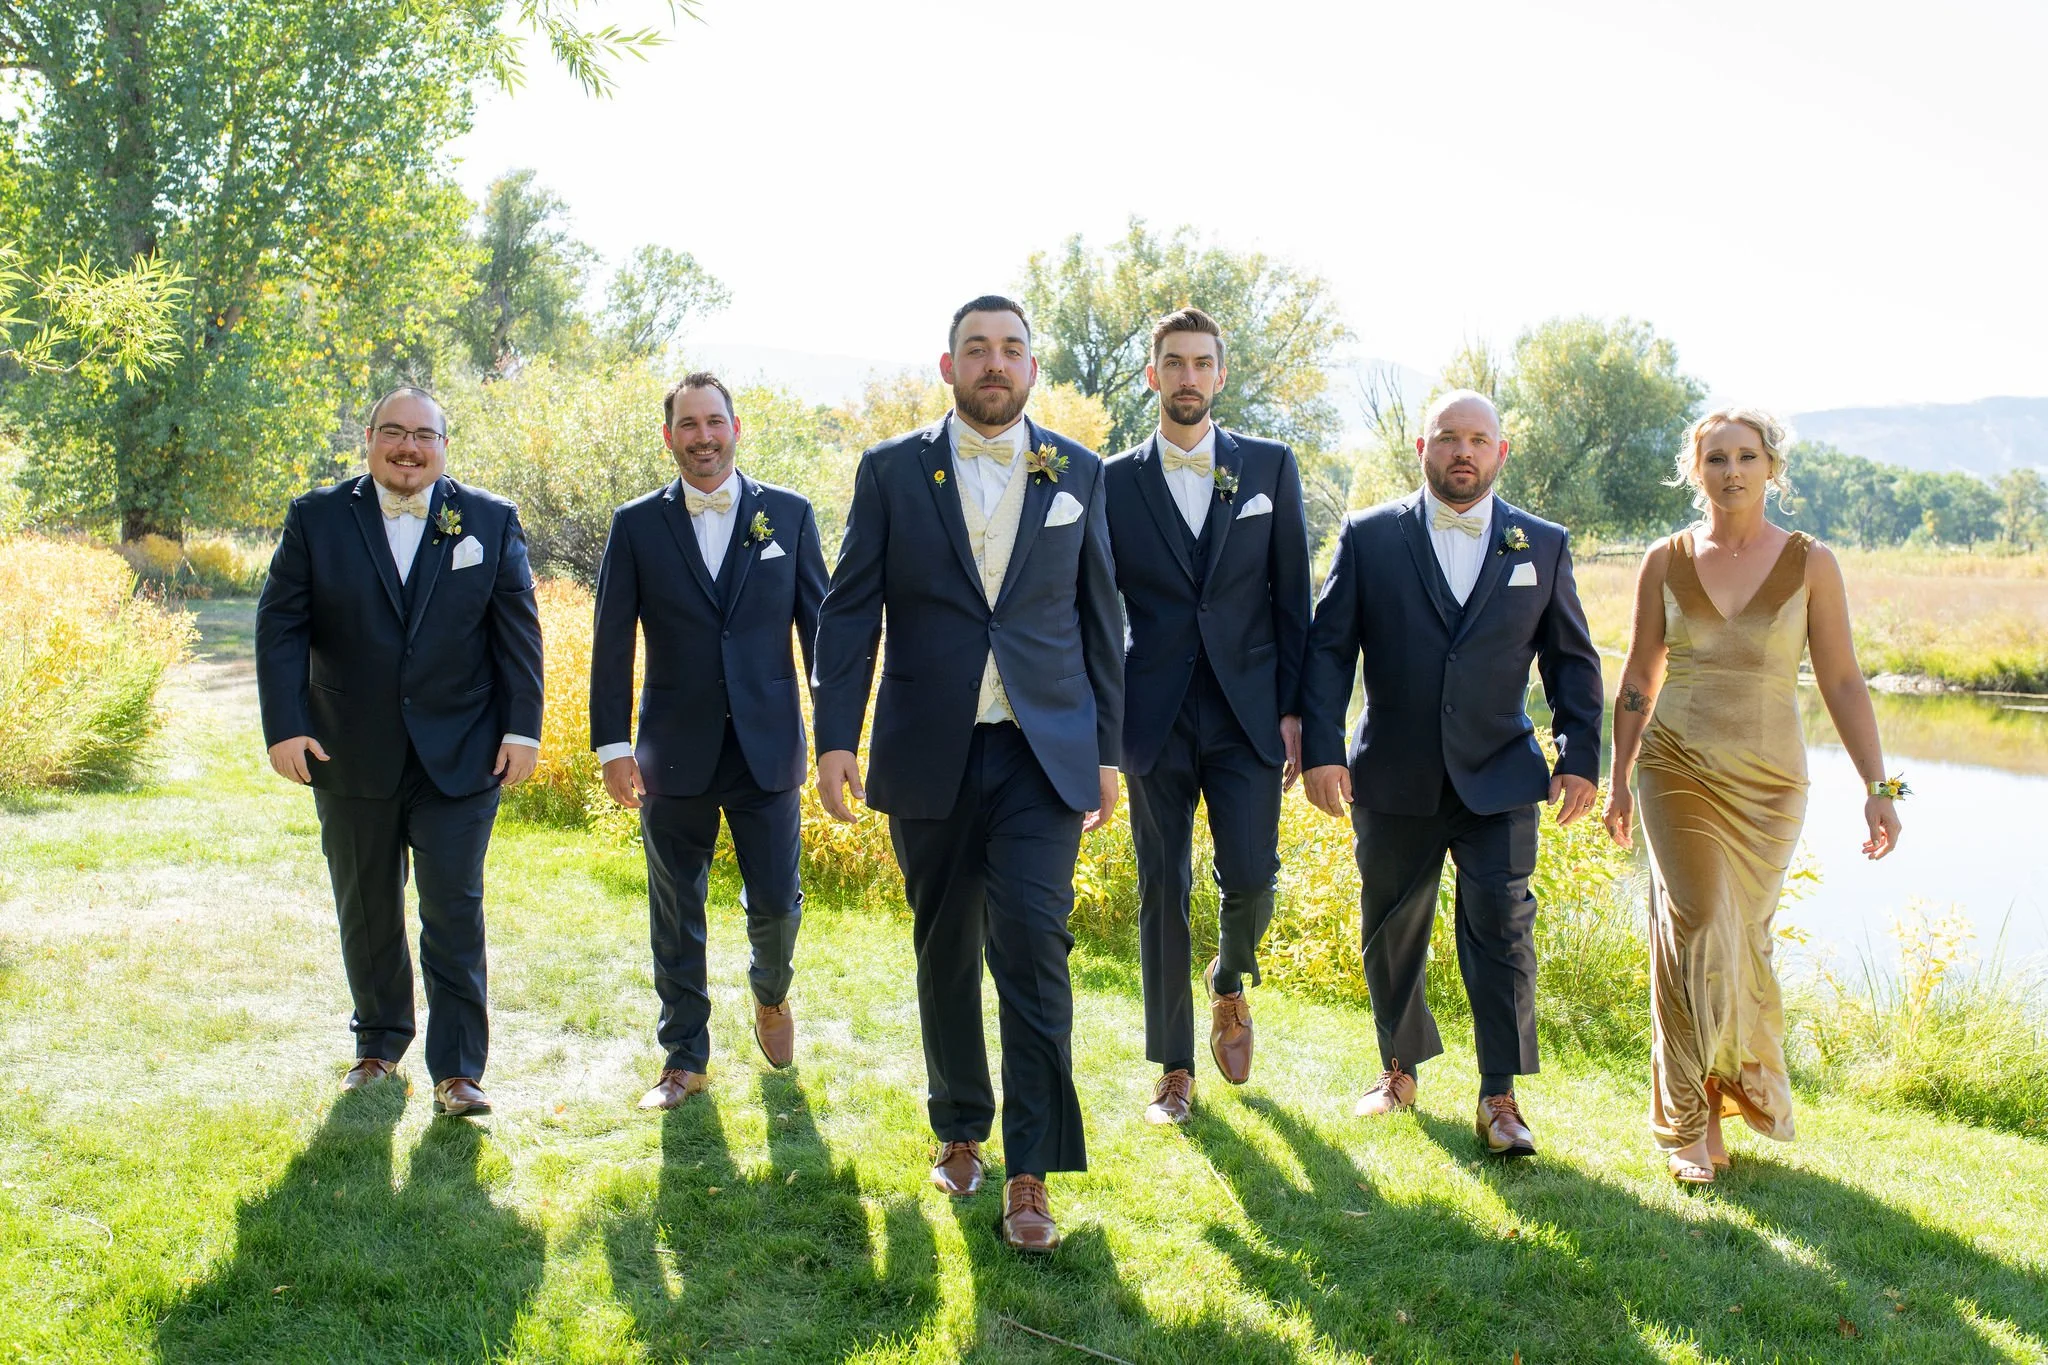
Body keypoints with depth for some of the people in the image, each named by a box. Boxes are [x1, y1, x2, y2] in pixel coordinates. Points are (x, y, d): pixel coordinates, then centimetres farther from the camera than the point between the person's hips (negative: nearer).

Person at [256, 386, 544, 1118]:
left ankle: (458, 1070, 4)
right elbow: (281, 625, -2)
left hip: (460, 758, -2)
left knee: (454, 913, -2)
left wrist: (522, 728, -6)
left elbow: (518, 630, 0)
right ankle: (379, 1043, 34)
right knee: (366, 913, 15)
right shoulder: (316, 518, 1)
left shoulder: (491, 521, 1)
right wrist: (285, 725, -11)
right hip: (352, 757, 2)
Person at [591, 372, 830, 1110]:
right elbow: (612, 645, 2)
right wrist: (612, 746, -3)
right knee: (676, 915, 8)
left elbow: (818, 625, 4)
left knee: (777, 900, 2)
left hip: (767, 746, 0)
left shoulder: (789, 514, 3)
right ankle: (684, 1057, 23)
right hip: (674, 752, 0)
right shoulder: (636, 524, 2)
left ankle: (771, 992, 36)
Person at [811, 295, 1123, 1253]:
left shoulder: (1078, 474, 8)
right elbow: (849, 611, 1)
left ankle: (1030, 1175, -3)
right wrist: (836, 737, -9)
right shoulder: (892, 472, 5)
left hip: (1043, 753, -1)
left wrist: (1106, 750, 7)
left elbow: (1099, 620, 10)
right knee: (945, 952, 11)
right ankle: (959, 1131, 29)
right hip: (928, 756, 1)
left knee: (1032, 946, -11)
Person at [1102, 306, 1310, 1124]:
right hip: (1155, 718, 0)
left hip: (1248, 712, 0)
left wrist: (1294, 709, 0)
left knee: (1250, 877, -6)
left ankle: (1230, 988, 29)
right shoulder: (1115, 482, 4)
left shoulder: (1271, 467, 6)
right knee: (1162, 891, 4)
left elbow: (1292, 597, 6)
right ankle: (1174, 1069, 16)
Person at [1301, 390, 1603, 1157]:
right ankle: (1400, 1068, 31)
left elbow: (1571, 658, 11)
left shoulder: (1543, 546, 7)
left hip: (1498, 777, 0)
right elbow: (1327, 647, -1)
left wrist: (1580, 757, 2)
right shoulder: (1369, 537, 2)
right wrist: (1321, 749, -10)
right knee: (1391, 933, 11)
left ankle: (1500, 1098, 2)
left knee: (1501, 927, -7)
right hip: (1393, 779, 0)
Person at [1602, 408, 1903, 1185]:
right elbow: (1638, 679, 9)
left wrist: (1876, 786, -5)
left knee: (1743, 942, 6)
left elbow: (1841, 682, 1)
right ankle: (1691, 1122, 3)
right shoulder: (1666, 562, 3)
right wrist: (1617, 779, 8)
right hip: (1678, 769, 0)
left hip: (1770, 779, 1)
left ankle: (1718, 1096, 29)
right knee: (1701, 936, -10)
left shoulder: (1810, 563, 0)